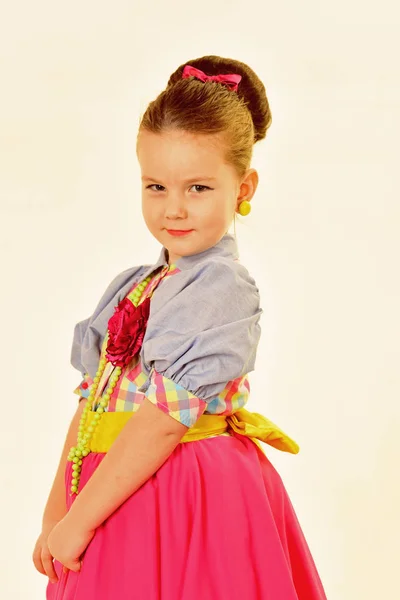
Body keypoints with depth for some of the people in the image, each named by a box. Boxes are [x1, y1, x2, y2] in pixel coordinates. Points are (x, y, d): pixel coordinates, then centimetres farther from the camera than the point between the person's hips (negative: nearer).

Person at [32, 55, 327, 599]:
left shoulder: (223, 289, -14)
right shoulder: (131, 287, 10)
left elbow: (168, 417, -19)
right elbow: (92, 401, 11)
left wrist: (80, 518, -17)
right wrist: (55, 512, 5)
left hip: (188, 510, -7)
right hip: (116, 500, 7)